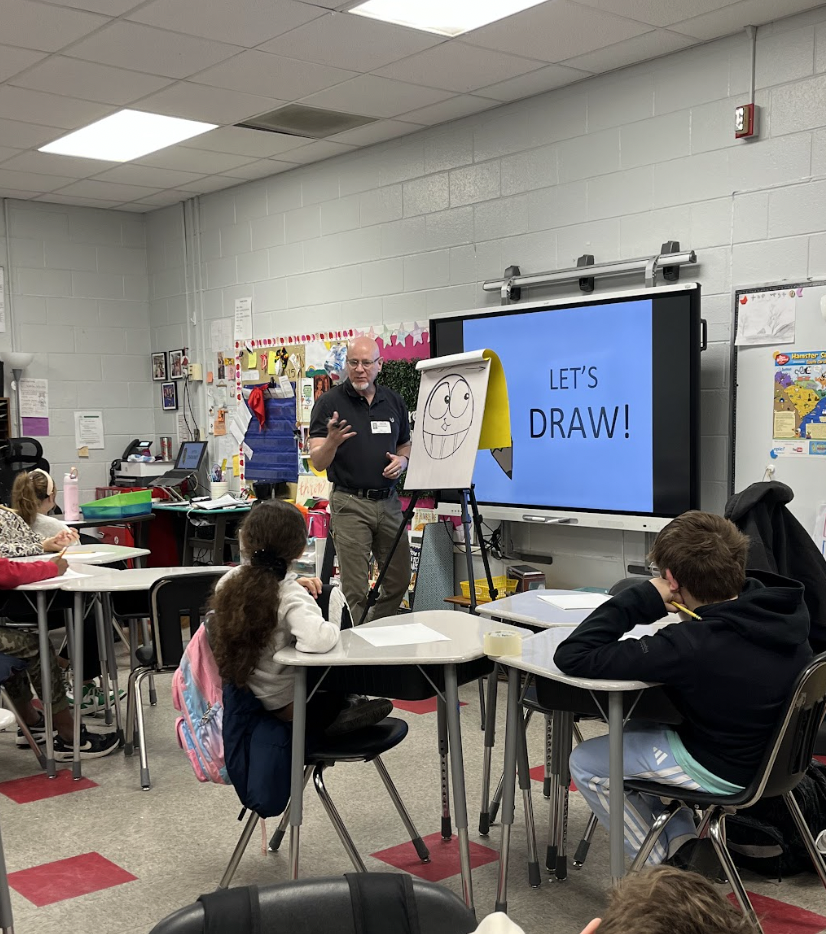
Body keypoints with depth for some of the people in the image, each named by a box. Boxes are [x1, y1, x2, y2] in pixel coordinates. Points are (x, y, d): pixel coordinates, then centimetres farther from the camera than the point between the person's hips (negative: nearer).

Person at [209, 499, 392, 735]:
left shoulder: (228, 582, -6)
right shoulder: (290, 596, -26)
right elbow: (317, 640, -42)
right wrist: (332, 627, -20)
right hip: (287, 704, -7)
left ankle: (337, 710, 20)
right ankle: (334, 714, 14)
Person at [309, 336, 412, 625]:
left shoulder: (394, 401, 8)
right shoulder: (330, 402, -6)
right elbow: (318, 462, -12)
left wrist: (402, 460, -3)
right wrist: (332, 441, -33)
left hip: (388, 501, 5)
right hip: (350, 503, -5)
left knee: (399, 579, 13)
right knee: (355, 589, -3)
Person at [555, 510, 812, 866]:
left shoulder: (692, 645, -36)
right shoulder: (785, 608, -15)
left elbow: (572, 657, -32)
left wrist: (641, 600, -26)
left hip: (721, 770, -7)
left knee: (584, 762, 10)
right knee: (635, 730, 26)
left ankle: (662, 863, 17)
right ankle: (683, 839, 23)